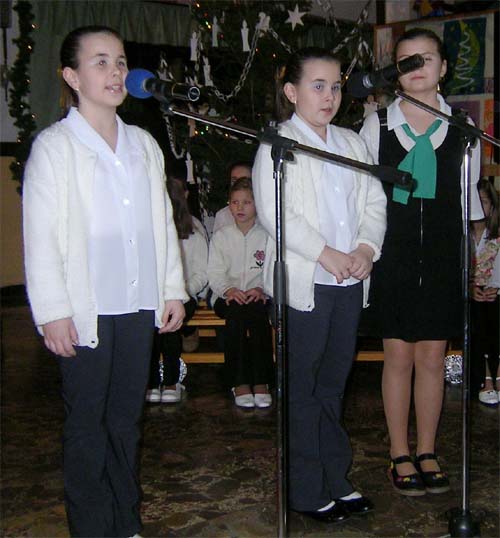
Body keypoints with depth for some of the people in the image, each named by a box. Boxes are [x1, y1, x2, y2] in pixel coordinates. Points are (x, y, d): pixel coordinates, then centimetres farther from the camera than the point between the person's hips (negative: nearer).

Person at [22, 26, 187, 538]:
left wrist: (173, 288, 10)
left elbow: (163, 221, 14)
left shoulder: (144, 144, 11)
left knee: (126, 418, 13)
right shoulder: (54, 146, -4)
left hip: (139, 305, 5)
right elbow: (40, 237, -8)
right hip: (86, 309, -4)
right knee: (87, 423, 6)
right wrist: (53, 311, -12)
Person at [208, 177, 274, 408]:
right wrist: (228, 289, -17)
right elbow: (214, 272, 3)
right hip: (228, 296, 0)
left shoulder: (267, 236, 10)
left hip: (259, 296, 0)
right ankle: (239, 383, -32)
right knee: (235, 312, -34)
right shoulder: (221, 236, 13)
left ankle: (261, 382, -32)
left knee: (258, 310, -35)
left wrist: (262, 289, -21)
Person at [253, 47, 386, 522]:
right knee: (301, 389, 1)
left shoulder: (351, 142, 17)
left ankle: (335, 480, 23)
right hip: (304, 282, -6)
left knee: (333, 384, 13)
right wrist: (327, 255, -17)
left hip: (349, 282, 6)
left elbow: (375, 201, 14)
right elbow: (273, 211, -15)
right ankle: (307, 491, 11)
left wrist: (366, 248, -5)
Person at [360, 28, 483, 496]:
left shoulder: (462, 127, 7)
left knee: (432, 357, 5)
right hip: (392, 255, -1)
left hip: (442, 255, 1)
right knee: (398, 356, 3)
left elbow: (469, 196, 11)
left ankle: (427, 454, 18)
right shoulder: (377, 124, 3)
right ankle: (400, 456, 15)